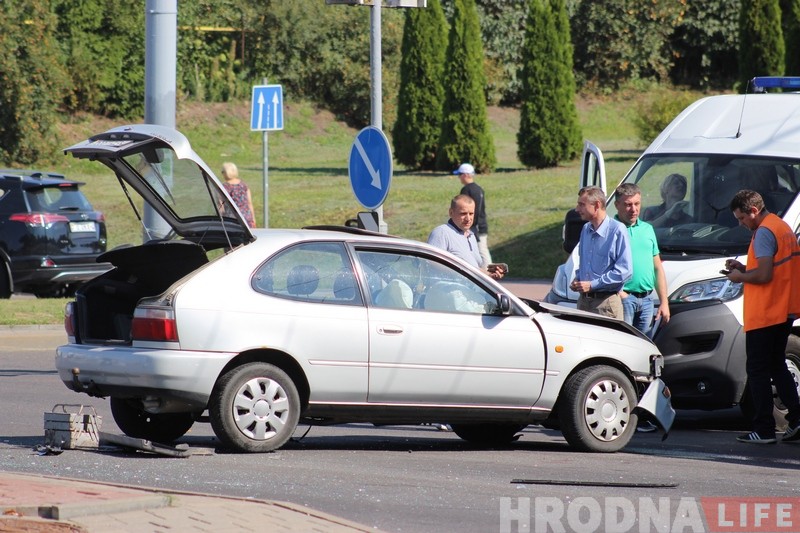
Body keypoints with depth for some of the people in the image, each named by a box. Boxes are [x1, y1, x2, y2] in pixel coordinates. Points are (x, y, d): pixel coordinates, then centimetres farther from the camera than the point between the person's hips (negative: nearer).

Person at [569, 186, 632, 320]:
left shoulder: (617, 230, -11)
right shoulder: (585, 229, 14)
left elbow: (624, 270, -16)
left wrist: (592, 284, -16)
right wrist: (577, 279, 7)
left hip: (606, 302, -7)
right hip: (584, 300, 7)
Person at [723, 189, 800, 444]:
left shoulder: (764, 232, -15)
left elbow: (764, 275, -23)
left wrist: (741, 277, -5)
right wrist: (744, 268, 14)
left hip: (764, 315, -10)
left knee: (758, 371, -4)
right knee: (777, 367, 16)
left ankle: (763, 430, -4)